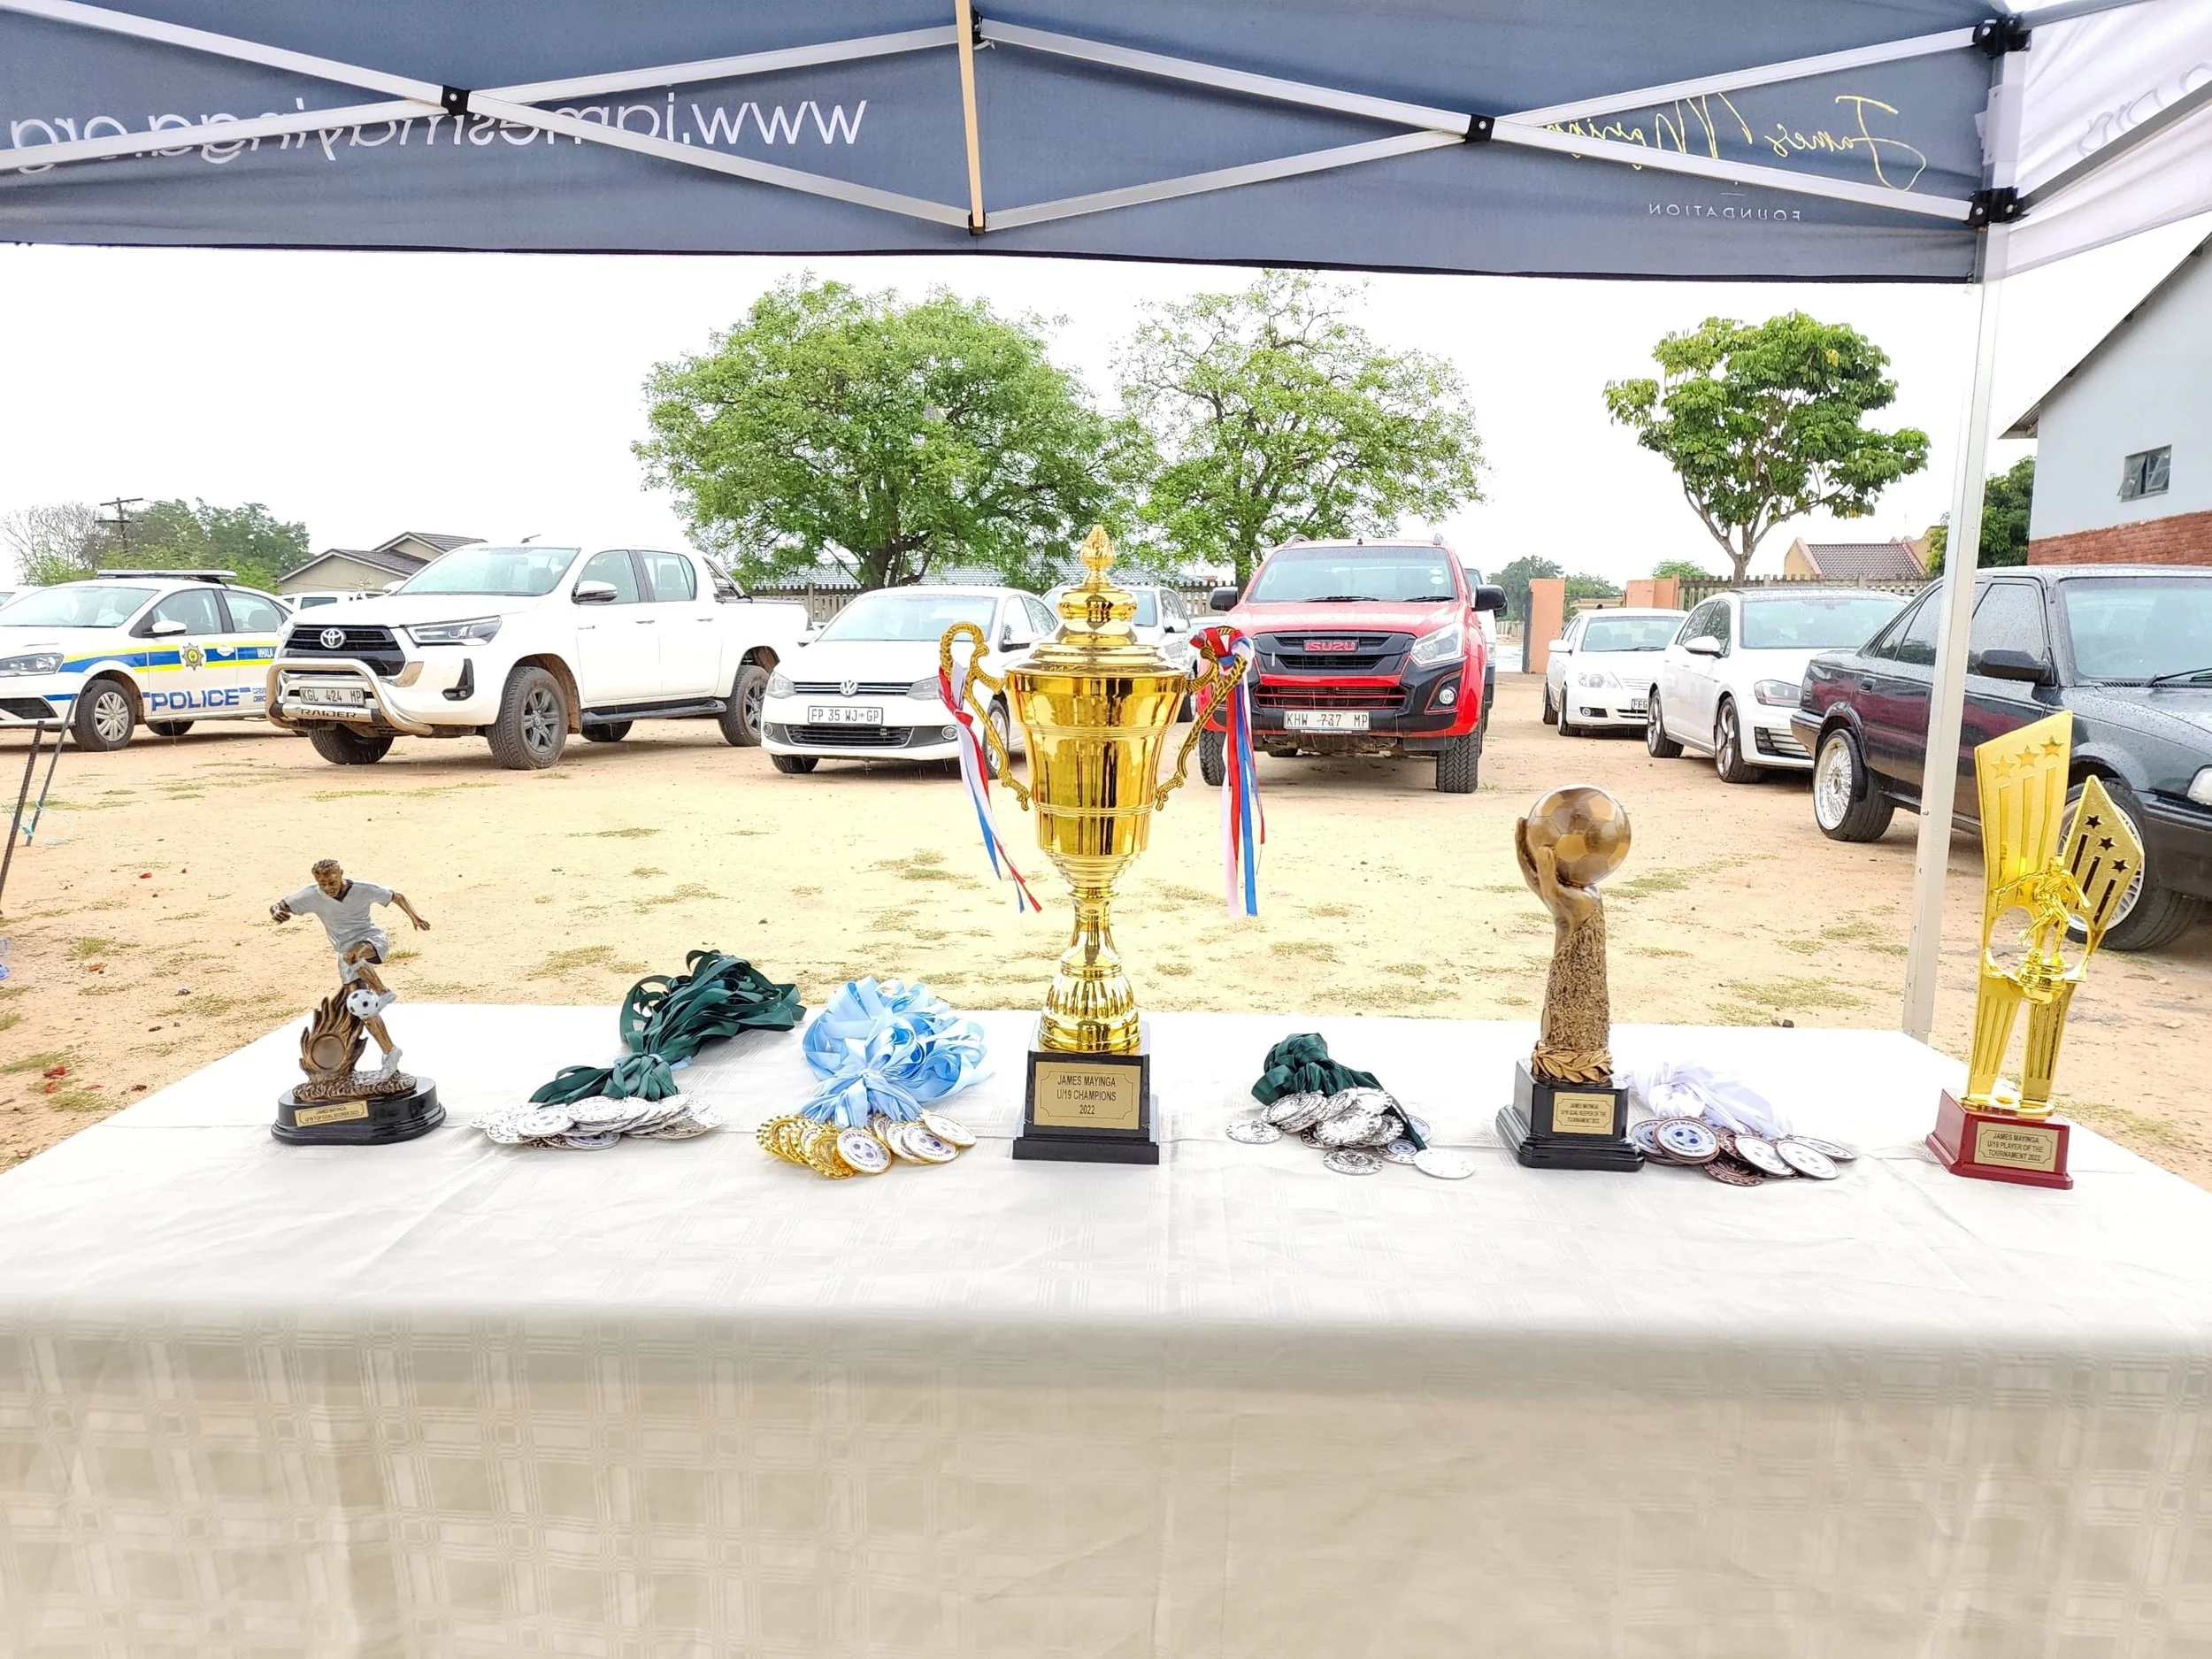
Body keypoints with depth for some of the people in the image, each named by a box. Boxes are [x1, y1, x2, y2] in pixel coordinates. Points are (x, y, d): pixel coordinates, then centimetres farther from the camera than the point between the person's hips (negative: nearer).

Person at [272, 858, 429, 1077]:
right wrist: (277, 911, -30)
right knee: (363, 1009, -2)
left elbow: (397, 897, -1)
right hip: (347, 952, 4)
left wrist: (414, 917, -14)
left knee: (351, 954, -42)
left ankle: (383, 992, -25)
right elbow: (278, 905, -5)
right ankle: (390, 1052, 8)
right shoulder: (312, 896, -10)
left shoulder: (364, 890, -15)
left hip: (371, 939, -4)